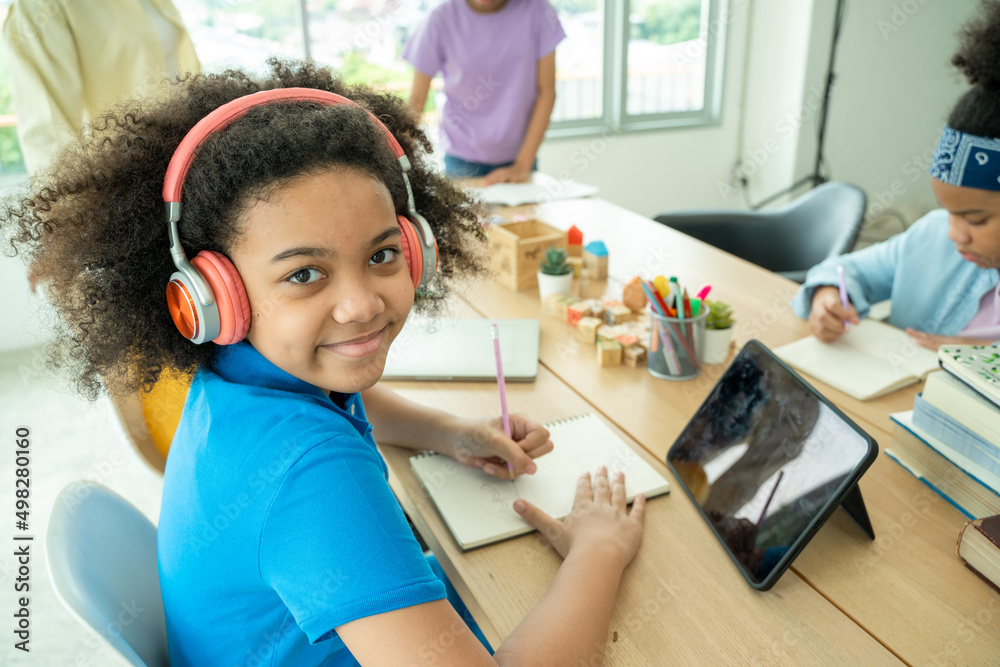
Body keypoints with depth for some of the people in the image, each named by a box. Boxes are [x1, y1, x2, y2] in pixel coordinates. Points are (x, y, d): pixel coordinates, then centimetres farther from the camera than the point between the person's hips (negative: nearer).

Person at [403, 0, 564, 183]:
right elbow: (416, 101, -8)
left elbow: (546, 92, -7)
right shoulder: (441, 20, -12)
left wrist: (523, 165, -11)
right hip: (462, 160, -1)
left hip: (519, 154, 1)